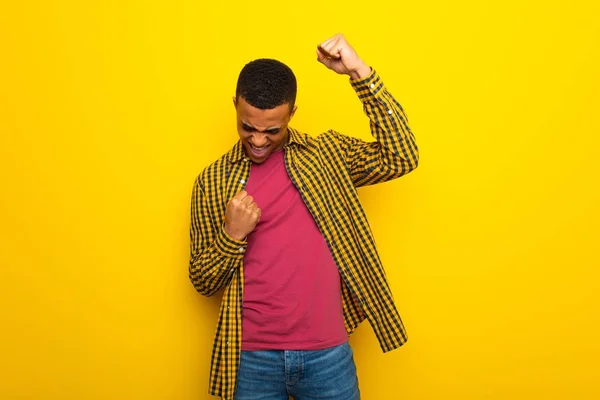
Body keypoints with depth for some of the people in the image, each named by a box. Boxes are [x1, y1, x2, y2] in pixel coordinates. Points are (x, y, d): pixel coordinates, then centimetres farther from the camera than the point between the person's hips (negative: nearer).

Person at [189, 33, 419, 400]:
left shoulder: (327, 155, 2)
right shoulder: (213, 181, 2)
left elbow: (400, 159, -12)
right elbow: (203, 282, 5)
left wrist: (360, 72, -15)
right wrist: (233, 235, -15)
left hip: (328, 355, 0)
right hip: (252, 360, 0)